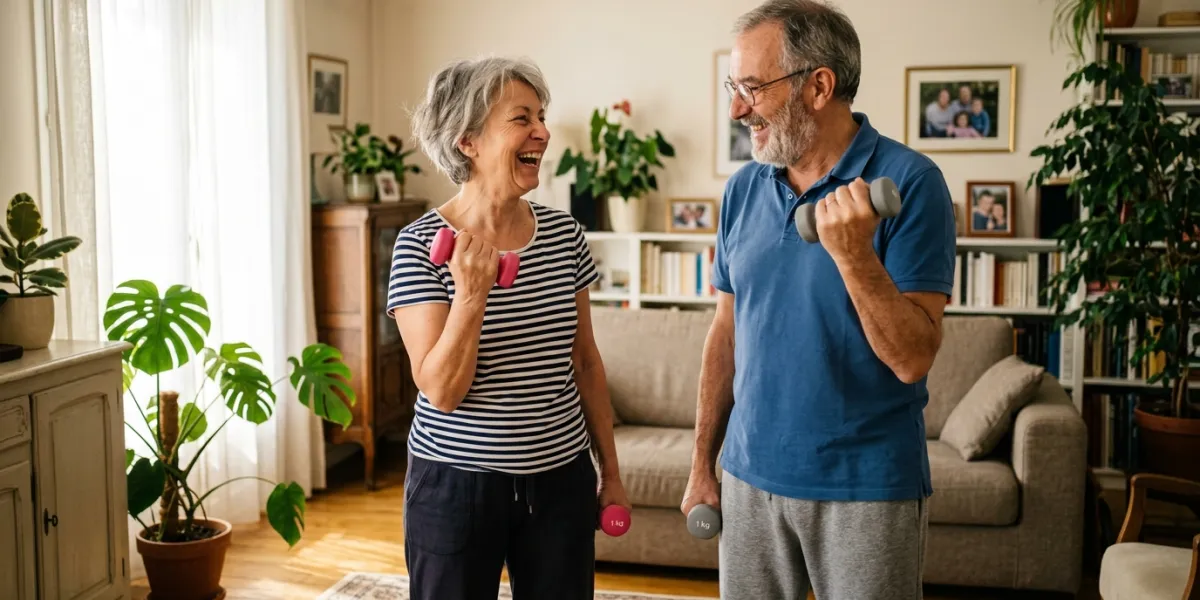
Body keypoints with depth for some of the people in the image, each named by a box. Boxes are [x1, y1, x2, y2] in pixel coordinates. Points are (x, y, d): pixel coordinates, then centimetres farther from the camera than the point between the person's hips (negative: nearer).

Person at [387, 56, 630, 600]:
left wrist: (610, 470, 12)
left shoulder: (564, 234, 0)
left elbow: (586, 361, 9)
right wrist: (471, 293, -29)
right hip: (456, 485, -3)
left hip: (562, 479, 4)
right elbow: (441, 391, -16)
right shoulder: (421, 245, -11)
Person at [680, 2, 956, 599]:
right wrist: (702, 464, 9)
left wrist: (853, 254, -29)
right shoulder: (742, 189, 3)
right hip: (751, 478, 4)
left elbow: (913, 358, -16)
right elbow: (727, 332, 10)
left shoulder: (909, 183, -12)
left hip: (867, 489, -4)